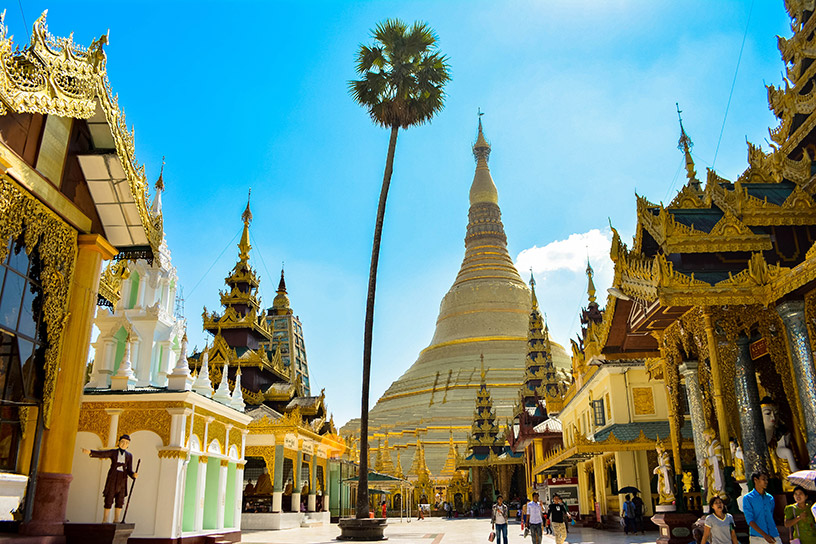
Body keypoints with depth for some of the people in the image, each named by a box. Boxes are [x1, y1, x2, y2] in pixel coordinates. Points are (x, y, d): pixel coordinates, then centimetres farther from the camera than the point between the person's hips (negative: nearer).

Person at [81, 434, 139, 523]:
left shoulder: (129, 455, 12)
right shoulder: (113, 452, 6)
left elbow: (129, 470, 8)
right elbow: (101, 454, -9)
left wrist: (134, 475, -14)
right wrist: (90, 452, -25)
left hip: (122, 479, 2)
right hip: (112, 478, -2)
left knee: (120, 500, 3)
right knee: (109, 498, -4)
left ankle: (116, 520, 12)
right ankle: (105, 520, 5)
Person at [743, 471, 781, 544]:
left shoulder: (770, 498, 14)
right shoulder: (747, 498, -2)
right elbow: (749, 520, -10)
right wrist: (765, 535, -19)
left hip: (774, 537, 4)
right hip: (757, 537, -4)